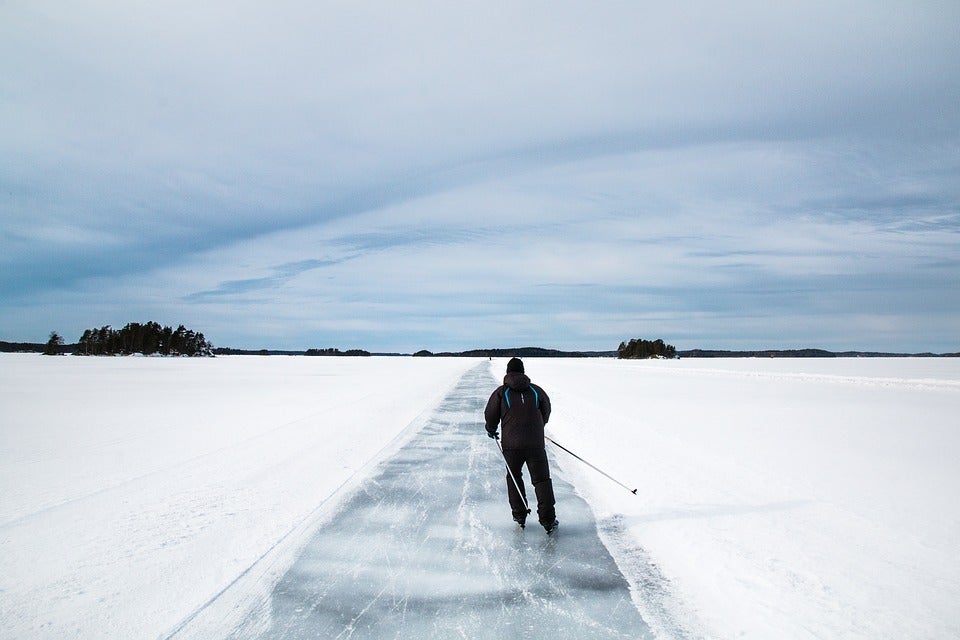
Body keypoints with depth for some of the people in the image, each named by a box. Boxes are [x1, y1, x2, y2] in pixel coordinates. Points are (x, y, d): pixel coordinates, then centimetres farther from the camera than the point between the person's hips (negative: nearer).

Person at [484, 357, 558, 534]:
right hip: (536, 444, 1)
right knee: (542, 480, 7)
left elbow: (491, 415, 3)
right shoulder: (536, 390, 6)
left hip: (511, 445, 0)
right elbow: (546, 413, 18)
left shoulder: (501, 392, -1)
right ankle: (548, 520, 2)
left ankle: (519, 515, 22)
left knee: (514, 478, 18)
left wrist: (491, 430, 25)